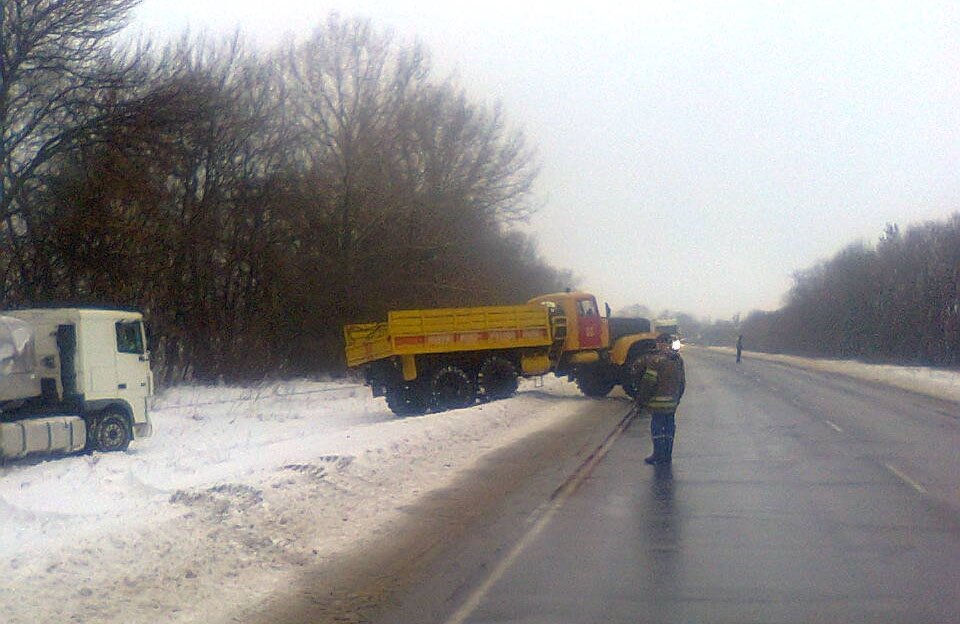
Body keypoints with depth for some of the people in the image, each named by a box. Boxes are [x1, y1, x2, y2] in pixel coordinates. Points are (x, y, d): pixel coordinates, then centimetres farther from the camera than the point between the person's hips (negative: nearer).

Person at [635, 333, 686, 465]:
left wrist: (641, 399, -7)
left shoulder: (655, 360, -16)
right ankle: (668, 455, 19)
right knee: (669, 428, 13)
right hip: (672, 402, 7)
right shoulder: (678, 359, 7)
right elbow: (682, 381, 14)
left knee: (657, 428, 1)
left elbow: (648, 382, -16)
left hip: (658, 402, -7)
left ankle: (659, 456, 4)